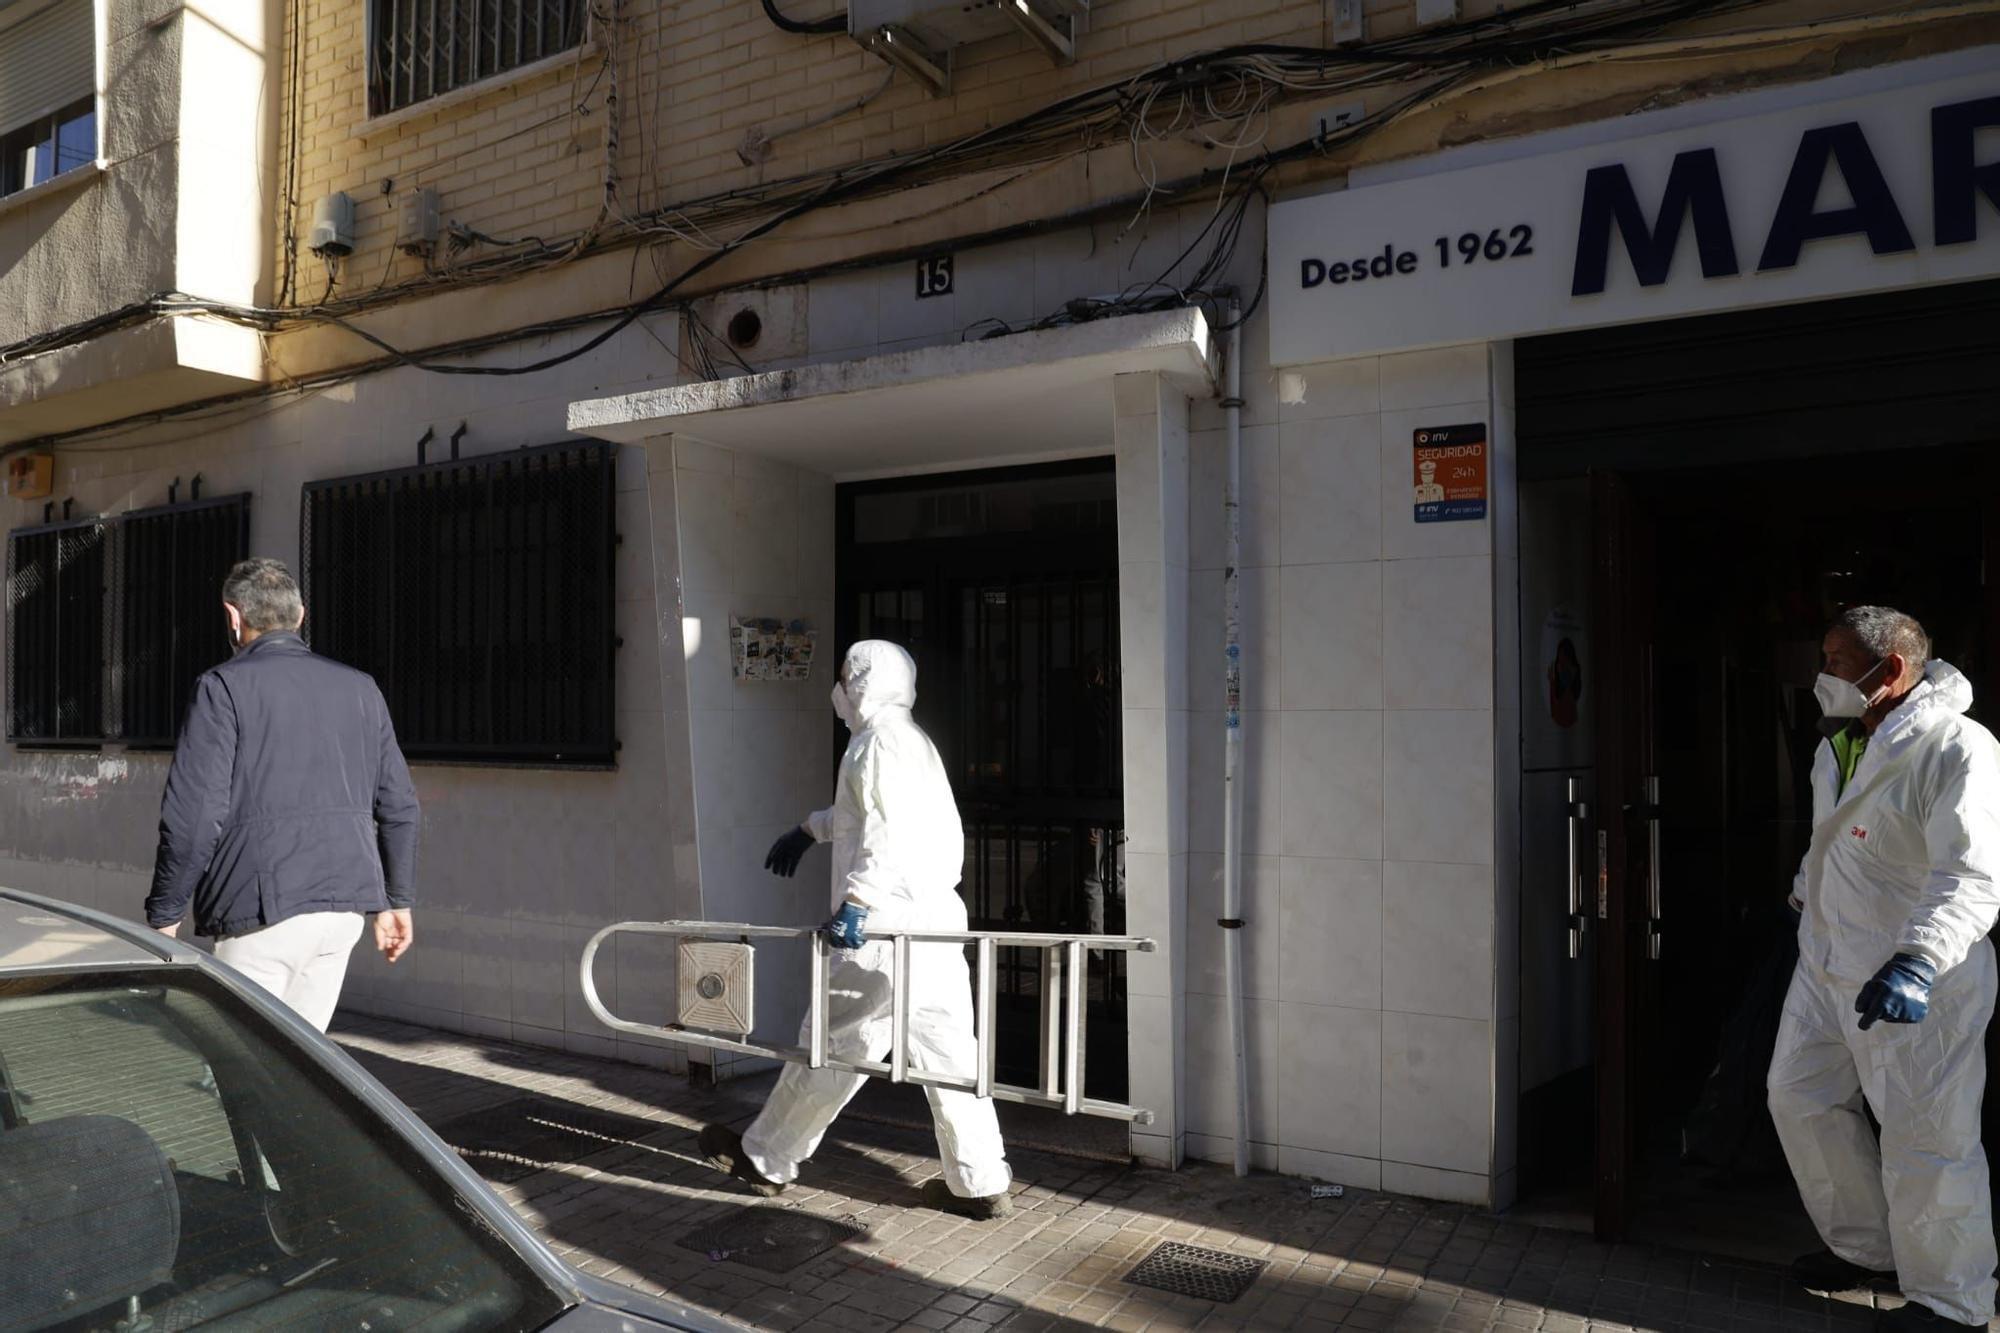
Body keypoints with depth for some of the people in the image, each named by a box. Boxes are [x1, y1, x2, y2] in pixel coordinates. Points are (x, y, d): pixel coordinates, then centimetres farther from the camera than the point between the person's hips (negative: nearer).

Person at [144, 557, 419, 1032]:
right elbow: (399, 805, 13)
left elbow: (193, 814, -10)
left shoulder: (224, 686, -4)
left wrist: (164, 915, 0)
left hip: (265, 911, -5)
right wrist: (394, 901, 20)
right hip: (346, 908, 6)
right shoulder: (359, 687, 12)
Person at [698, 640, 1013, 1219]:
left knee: (830, 1047, 4)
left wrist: (857, 899, -29)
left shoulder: (879, 739, -9)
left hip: (888, 927, -9)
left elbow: (889, 828, -23)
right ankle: (981, 1184, 12)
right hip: (936, 919, 9)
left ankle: (765, 1160, 19)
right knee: (947, 1053, 9)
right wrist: (808, 829, 48)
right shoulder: (914, 739, 22)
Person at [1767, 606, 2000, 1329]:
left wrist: (1916, 965, -40)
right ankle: (1866, 1251, 34)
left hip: (1919, 985, -9)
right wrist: (1804, 895, 31)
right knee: (1799, 1097, 16)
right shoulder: (1838, 742, 7)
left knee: (1926, 1141, 2)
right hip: (1826, 966, 9)